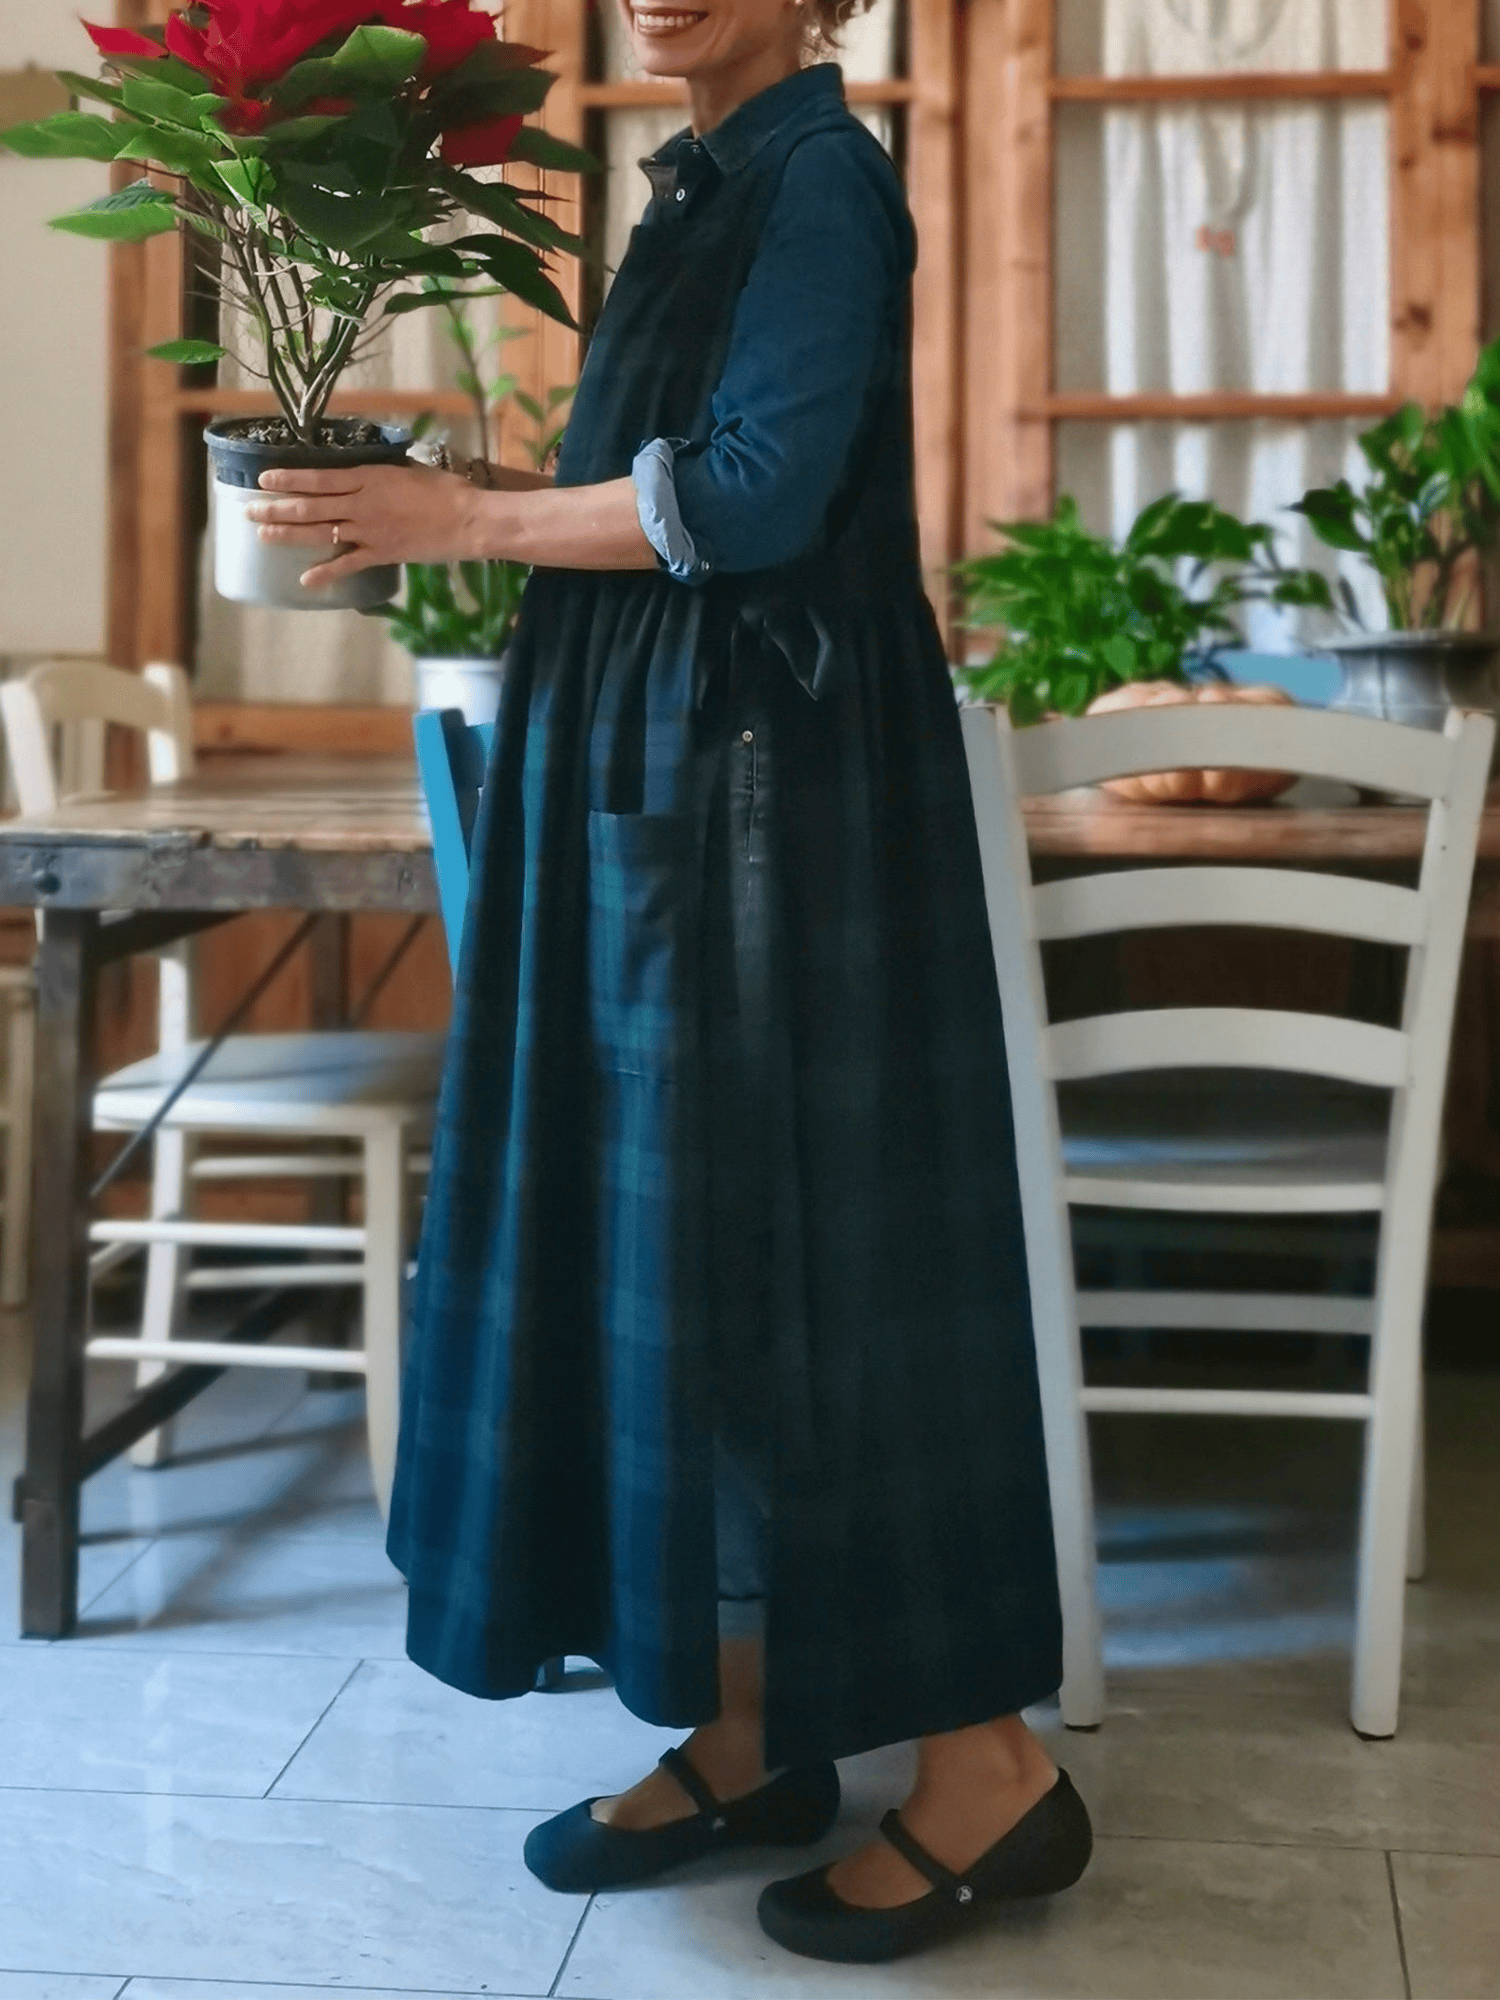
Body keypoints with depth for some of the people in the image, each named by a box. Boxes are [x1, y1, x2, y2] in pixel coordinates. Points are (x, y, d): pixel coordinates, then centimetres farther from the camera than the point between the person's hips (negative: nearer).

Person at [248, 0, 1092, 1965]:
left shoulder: (816, 176, -8)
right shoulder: (718, 183, 19)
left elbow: (754, 489, -19)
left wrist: (465, 518, -12)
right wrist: (462, 496, 9)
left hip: (773, 777, -9)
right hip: (665, 770, 9)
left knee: (794, 1229, -7)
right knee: (672, 1222, 8)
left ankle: (990, 1766, 2)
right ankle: (752, 1734, 17)